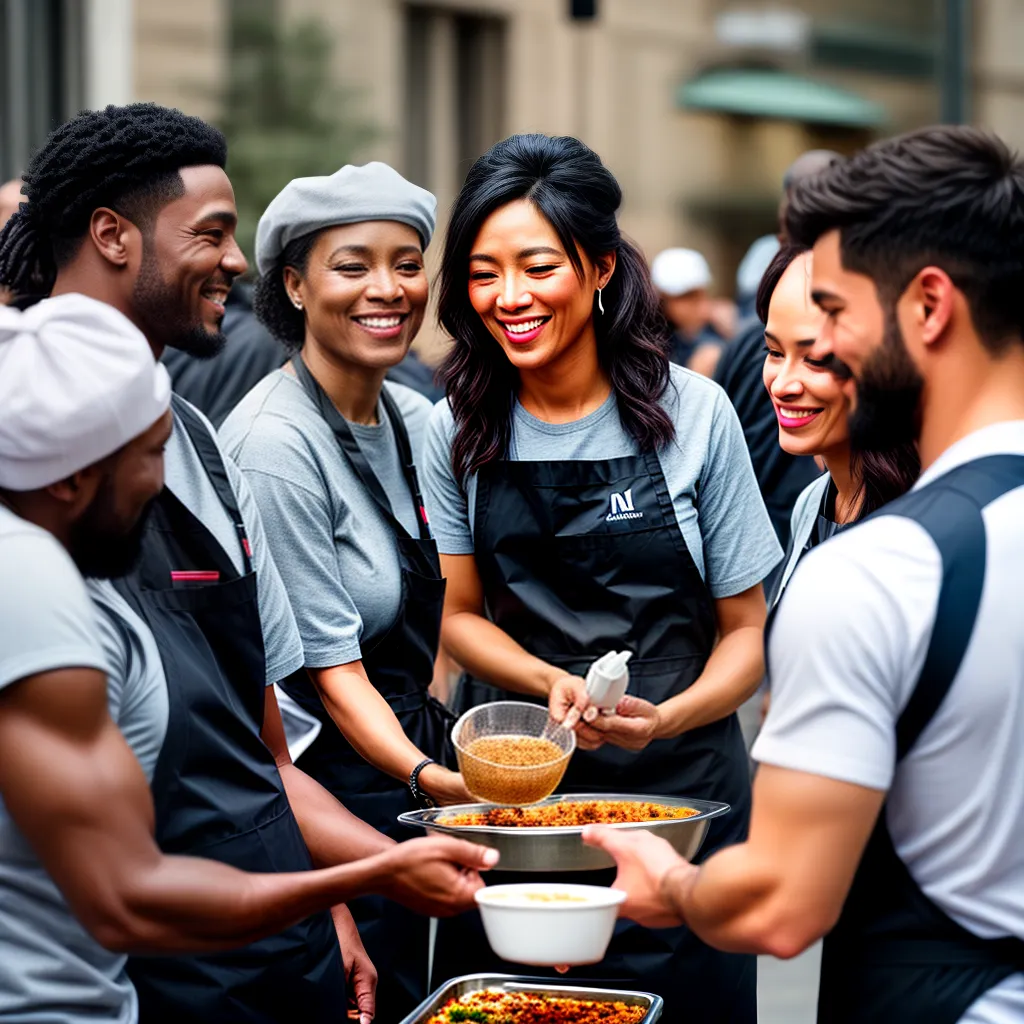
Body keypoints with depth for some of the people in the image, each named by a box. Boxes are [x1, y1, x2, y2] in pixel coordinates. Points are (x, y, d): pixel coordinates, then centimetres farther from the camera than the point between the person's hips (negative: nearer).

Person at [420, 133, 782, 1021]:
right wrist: (554, 683, -13)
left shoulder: (693, 414, -6)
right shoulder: (460, 432, 1)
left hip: (681, 789, -2)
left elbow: (746, 629, -1)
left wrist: (666, 717, -20)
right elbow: (461, 616, 8)